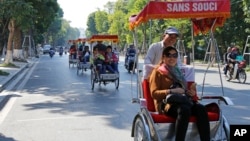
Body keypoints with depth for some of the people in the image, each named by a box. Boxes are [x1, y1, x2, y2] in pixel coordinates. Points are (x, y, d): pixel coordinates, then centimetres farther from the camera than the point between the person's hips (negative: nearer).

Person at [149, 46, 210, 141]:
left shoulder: (178, 71, 28)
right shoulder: (158, 72, 8)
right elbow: (154, 93, -3)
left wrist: (189, 92, 10)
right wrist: (171, 91, -18)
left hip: (183, 101, 6)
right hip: (167, 104, -6)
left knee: (201, 108, -27)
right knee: (184, 110, -38)